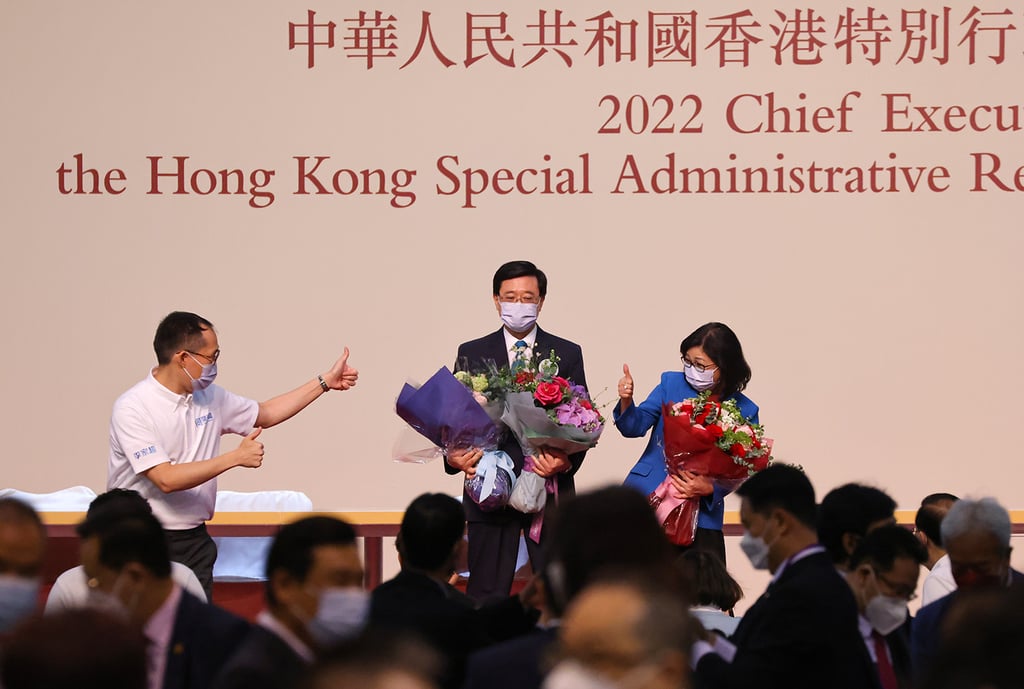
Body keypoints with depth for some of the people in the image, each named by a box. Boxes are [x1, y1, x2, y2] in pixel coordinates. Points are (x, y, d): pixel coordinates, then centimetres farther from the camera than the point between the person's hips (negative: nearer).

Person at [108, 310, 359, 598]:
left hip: (194, 542, 6)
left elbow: (265, 414, 24)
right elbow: (166, 479, -22)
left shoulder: (210, 397, 8)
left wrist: (326, 381, 20)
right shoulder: (132, 409, -14)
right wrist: (235, 458, -20)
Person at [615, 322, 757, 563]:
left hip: (701, 517, 0)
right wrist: (626, 402, -24)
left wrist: (709, 488, -19)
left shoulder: (744, 411, 0)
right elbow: (635, 427, -3)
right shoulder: (672, 384, 3)